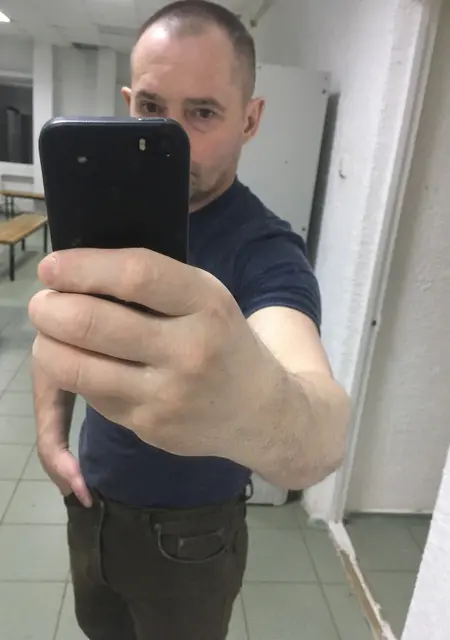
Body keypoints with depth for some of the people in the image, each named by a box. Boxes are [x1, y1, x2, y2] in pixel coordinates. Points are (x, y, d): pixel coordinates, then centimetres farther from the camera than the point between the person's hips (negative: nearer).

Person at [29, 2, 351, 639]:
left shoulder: (266, 251, -27)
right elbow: (58, 327, 6)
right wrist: (50, 430, -8)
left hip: (188, 536, -5)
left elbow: (322, 442, -46)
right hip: (91, 504, 5)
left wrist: (253, 412, -68)